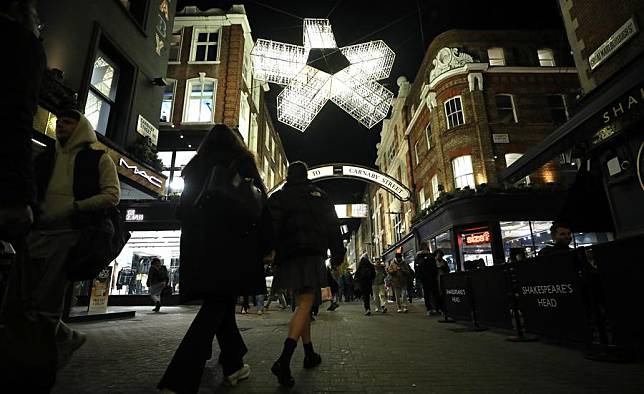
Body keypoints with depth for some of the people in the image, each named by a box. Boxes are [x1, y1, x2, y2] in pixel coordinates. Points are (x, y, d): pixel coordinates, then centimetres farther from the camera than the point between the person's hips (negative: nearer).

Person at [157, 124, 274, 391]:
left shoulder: (196, 166, 18)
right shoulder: (242, 161, 6)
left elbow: (183, 209, 18)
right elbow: (259, 204, -4)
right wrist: (266, 246, -3)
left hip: (197, 245, 6)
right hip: (233, 242, -5)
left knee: (219, 302, 14)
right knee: (218, 304, -6)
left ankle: (233, 366, 25)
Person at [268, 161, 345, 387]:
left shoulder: (278, 197, 11)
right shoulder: (318, 194, 9)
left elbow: (272, 226, -1)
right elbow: (332, 225, 5)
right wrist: (337, 254, 9)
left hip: (287, 254, 3)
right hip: (311, 253, -3)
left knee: (302, 303, 15)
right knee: (305, 304, -9)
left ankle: (309, 354, 21)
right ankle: (284, 360, -25)